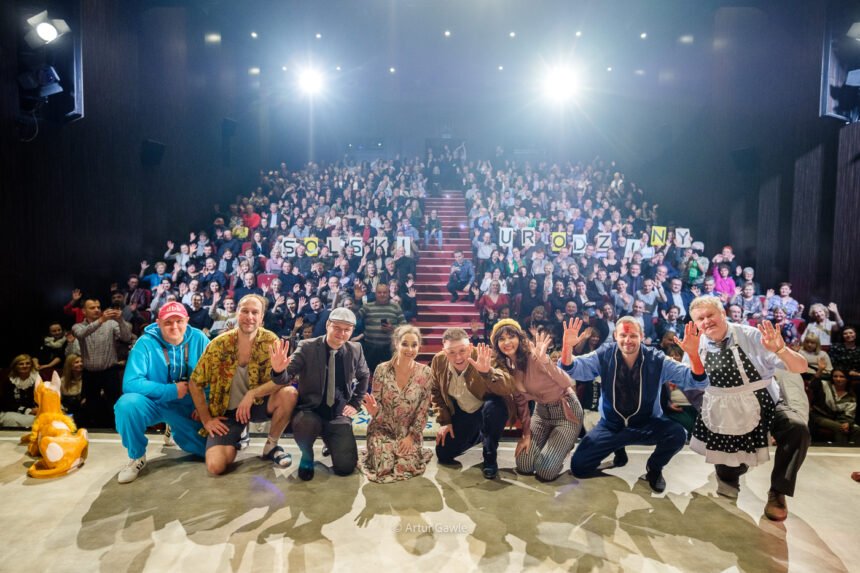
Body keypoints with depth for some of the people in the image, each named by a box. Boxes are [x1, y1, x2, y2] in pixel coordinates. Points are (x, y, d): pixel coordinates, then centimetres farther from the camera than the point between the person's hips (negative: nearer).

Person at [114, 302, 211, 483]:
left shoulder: (198, 339, -11)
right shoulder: (146, 343, -17)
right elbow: (131, 383, -25)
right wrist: (172, 391, -26)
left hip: (189, 406, 2)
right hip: (156, 403, -2)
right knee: (127, 403, -35)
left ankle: (176, 431, 28)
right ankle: (136, 457, -7)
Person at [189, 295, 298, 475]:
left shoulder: (269, 340, -13)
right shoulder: (219, 344, -12)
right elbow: (195, 383, -4)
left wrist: (251, 394, -31)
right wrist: (206, 420, -7)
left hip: (257, 404, 0)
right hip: (228, 410, 0)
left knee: (289, 394, -30)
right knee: (216, 466, -18)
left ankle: (270, 447, -4)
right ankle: (238, 435, 18)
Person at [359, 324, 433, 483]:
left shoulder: (425, 373, -10)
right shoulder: (382, 370, -13)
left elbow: (423, 410, -5)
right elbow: (376, 406, -6)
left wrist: (411, 436, -12)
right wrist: (374, 410, -30)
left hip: (410, 431, 1)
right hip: (383, 428, 0)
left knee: (406, 467, -20)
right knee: (384, 467, -20)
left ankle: (414, 452, 16)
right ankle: (376, 452, 16)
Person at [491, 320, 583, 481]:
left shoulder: (533, 355, -27)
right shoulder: (505, 366, -6)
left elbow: (567, 383, -36)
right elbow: (520, 399, 5)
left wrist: (544, 360, -50)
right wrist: (526, 433, 2)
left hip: (566, 410, -6)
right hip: (541, 411, 6)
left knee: (545, 471, -12)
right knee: (523, 466, 1)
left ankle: (564, 444, 17)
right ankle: (554, 443, 26)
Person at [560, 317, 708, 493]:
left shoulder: (657, 360, -12)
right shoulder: (604, 356, -10)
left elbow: (697, 381, -17)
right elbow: (571, 370, -16)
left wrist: (693, 354, -38)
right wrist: (567, 347, -38)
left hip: (647, 424, 0)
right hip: (611, 425, 1)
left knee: (678, 434, -32)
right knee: (579, 466, -13)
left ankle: (654, 468, 3)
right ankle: (618, 450, 20)